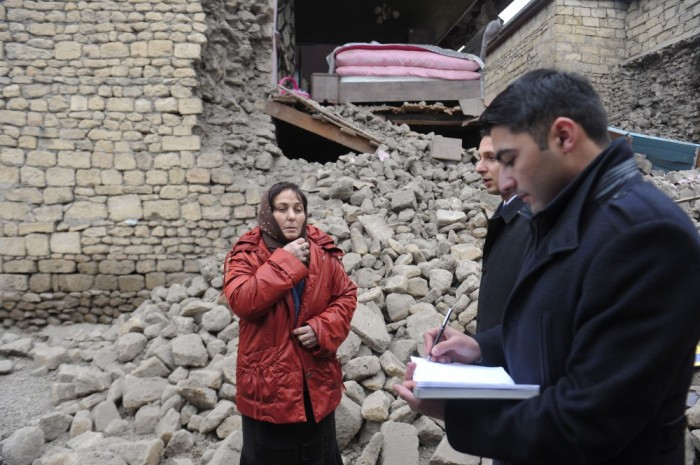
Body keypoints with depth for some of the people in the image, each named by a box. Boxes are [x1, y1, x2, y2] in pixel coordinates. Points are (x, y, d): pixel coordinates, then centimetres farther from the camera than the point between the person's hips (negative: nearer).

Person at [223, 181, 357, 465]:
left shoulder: (324, 253, -1)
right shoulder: (246, 255, -9)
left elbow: (346, 296, 4)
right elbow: (241, 302, -24)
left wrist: (323, 328, -14)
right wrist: (284, 262, -25)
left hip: (317, 382, 3)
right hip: (268, 383, -2)